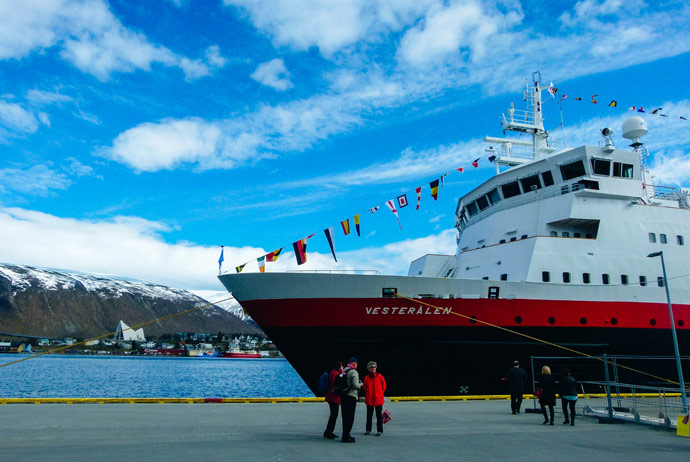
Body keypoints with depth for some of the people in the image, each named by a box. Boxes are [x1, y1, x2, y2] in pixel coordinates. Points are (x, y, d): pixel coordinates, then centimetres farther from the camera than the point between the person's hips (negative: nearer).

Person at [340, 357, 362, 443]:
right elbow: (355, 385, -19)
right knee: (350, 417, -3)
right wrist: (360, 385, 2)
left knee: (345, 416, 15)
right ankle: (345, 437, -4)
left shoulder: (343, 371, 12)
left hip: (343, 396, 8)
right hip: (351, 396, -8)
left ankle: (346, 435, 23)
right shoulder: (353, 372, -11)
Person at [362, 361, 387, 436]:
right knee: (369, 415, 11)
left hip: (378, 399, -2)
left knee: (378, 415, 2)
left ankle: (380, 430, 10)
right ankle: (368, 429, 23)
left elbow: (384, 387, 4)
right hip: (369, 399, 2)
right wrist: (367, 395, 9)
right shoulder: (367, 377, 0)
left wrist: (379, 394, 7)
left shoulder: (380, 376, -5)